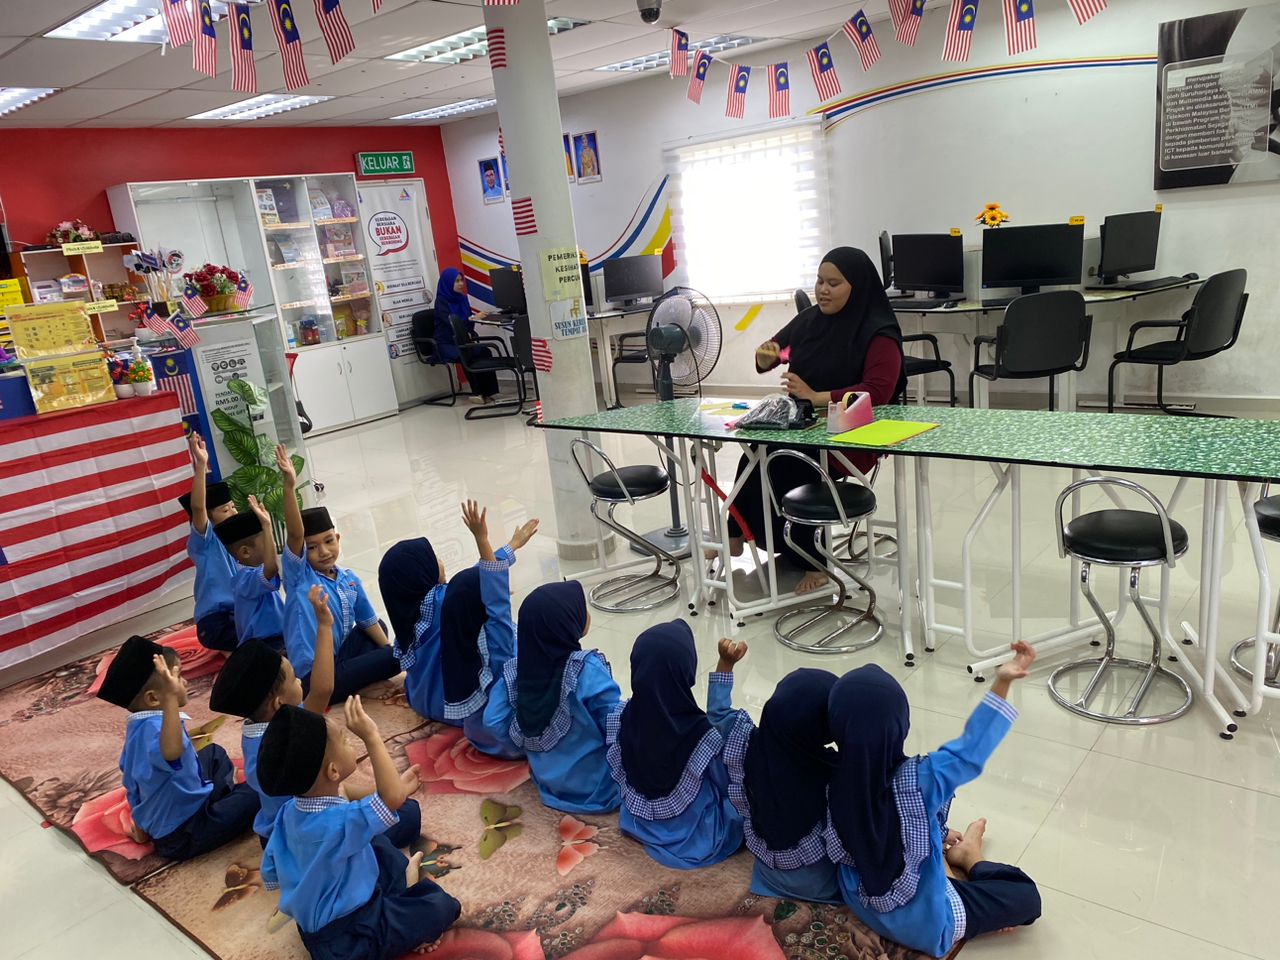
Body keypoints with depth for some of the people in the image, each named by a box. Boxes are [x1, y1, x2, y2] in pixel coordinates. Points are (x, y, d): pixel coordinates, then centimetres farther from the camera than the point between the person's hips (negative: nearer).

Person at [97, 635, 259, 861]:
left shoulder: (138, 725, -3)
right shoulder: (154, 726, -35)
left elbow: (129, 770, 12)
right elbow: (170, 752, -61)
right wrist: (170, 697, -67)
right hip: (183, 836, -10)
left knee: (214, 753, 26)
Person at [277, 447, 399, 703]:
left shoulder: (349, 579, 6)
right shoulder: (299, 576, -11)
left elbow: (368, 621, 14)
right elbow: (294, 534, -27)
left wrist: (390, 652, 9)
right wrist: (290, 486, -38)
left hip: (339, 655, 7)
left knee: (378, 627, 25)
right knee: (395, 657, -13)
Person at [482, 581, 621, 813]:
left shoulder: (517, 667, -13)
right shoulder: (587, 669, -29)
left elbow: (494, 722, -7)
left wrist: (530, 745, 9)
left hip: (547, 780, 6)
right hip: (596, 787, -6)